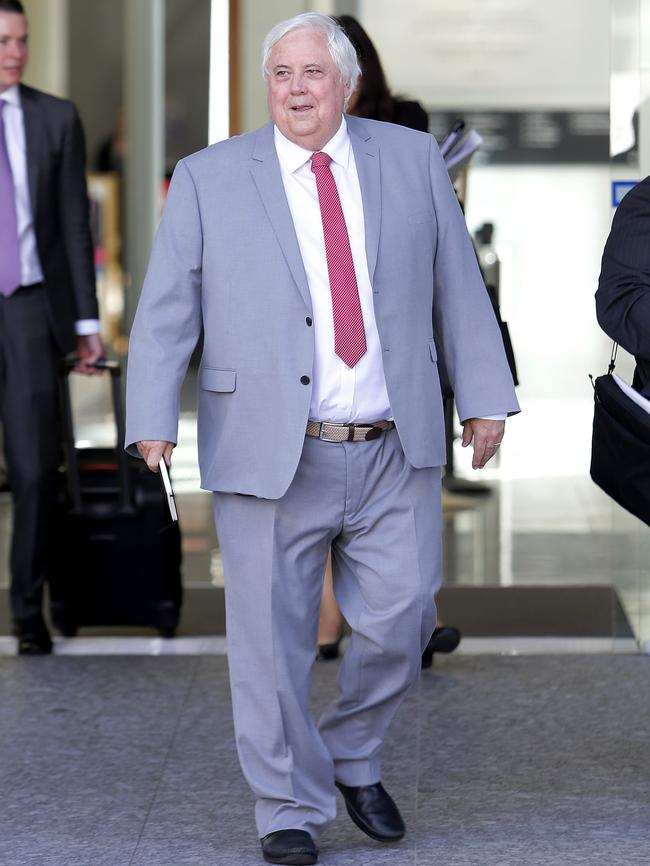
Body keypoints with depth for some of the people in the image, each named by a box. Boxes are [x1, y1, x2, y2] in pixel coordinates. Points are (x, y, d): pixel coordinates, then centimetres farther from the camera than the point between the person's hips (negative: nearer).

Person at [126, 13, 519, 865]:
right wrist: (153, 425, -10)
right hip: (270, 457, -2)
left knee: (398, 625, 5)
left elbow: (458, 285, 12)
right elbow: (166, 311, 0)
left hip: (395, 454, 2)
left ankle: (354, 760, 31)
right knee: (272, 641, 1)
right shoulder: (208, 179, 3)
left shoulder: (412, 159, 9)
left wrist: (484, 396, 8)